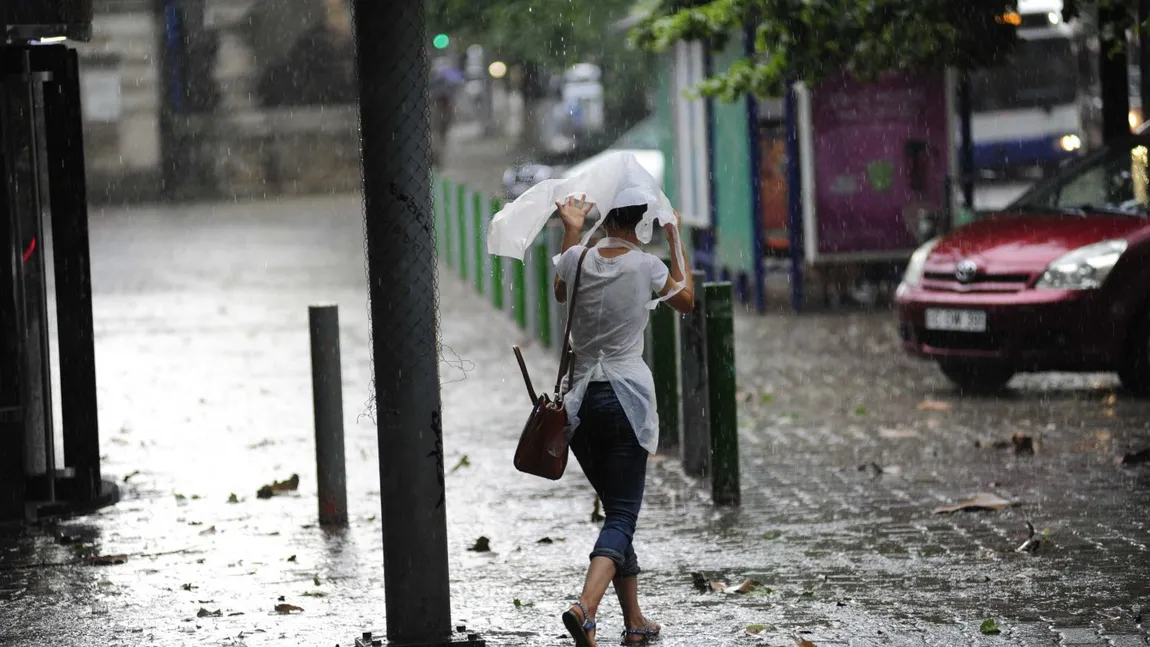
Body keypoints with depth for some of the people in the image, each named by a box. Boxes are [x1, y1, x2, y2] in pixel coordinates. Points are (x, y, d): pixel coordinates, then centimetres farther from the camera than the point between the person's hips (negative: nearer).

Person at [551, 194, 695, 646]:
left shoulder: (578, 258, -2)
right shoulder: (647, 266, -7)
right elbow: (686, 301, 13)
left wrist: (571, 230, 28)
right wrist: (675, 239, 19)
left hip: (580, 400, 4)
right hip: (627, 396, -3)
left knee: (616, 508, 18)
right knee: (622, 515, -4)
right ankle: (585, 606, -28)